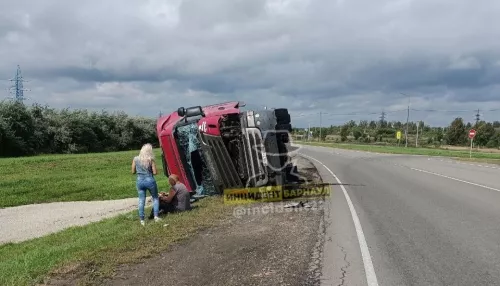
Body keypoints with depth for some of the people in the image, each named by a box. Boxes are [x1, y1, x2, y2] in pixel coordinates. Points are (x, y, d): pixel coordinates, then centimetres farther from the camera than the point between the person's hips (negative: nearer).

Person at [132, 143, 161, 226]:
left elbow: (133, 171, 5)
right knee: (155, 198, 16)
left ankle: (142, 220, 11)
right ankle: (156, 216, 8)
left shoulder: (135, 159, -2)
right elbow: (155, 172, -9)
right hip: (150, 180, -3)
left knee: (141, 201, 9)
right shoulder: (150, 159, -10)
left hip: (140, 181, 3)